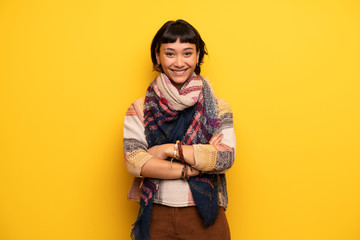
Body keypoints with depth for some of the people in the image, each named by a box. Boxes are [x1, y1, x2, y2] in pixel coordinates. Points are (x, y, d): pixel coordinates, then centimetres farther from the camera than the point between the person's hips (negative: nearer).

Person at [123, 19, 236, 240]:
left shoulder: (217, 108, 0)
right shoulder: (139, 110, 0)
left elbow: (226, 158, -12)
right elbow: (133, 161, -12)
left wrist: (170, 149, -16)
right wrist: (190, 169, -18)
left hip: (205, 219, 0)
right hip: (156, 218, 0)